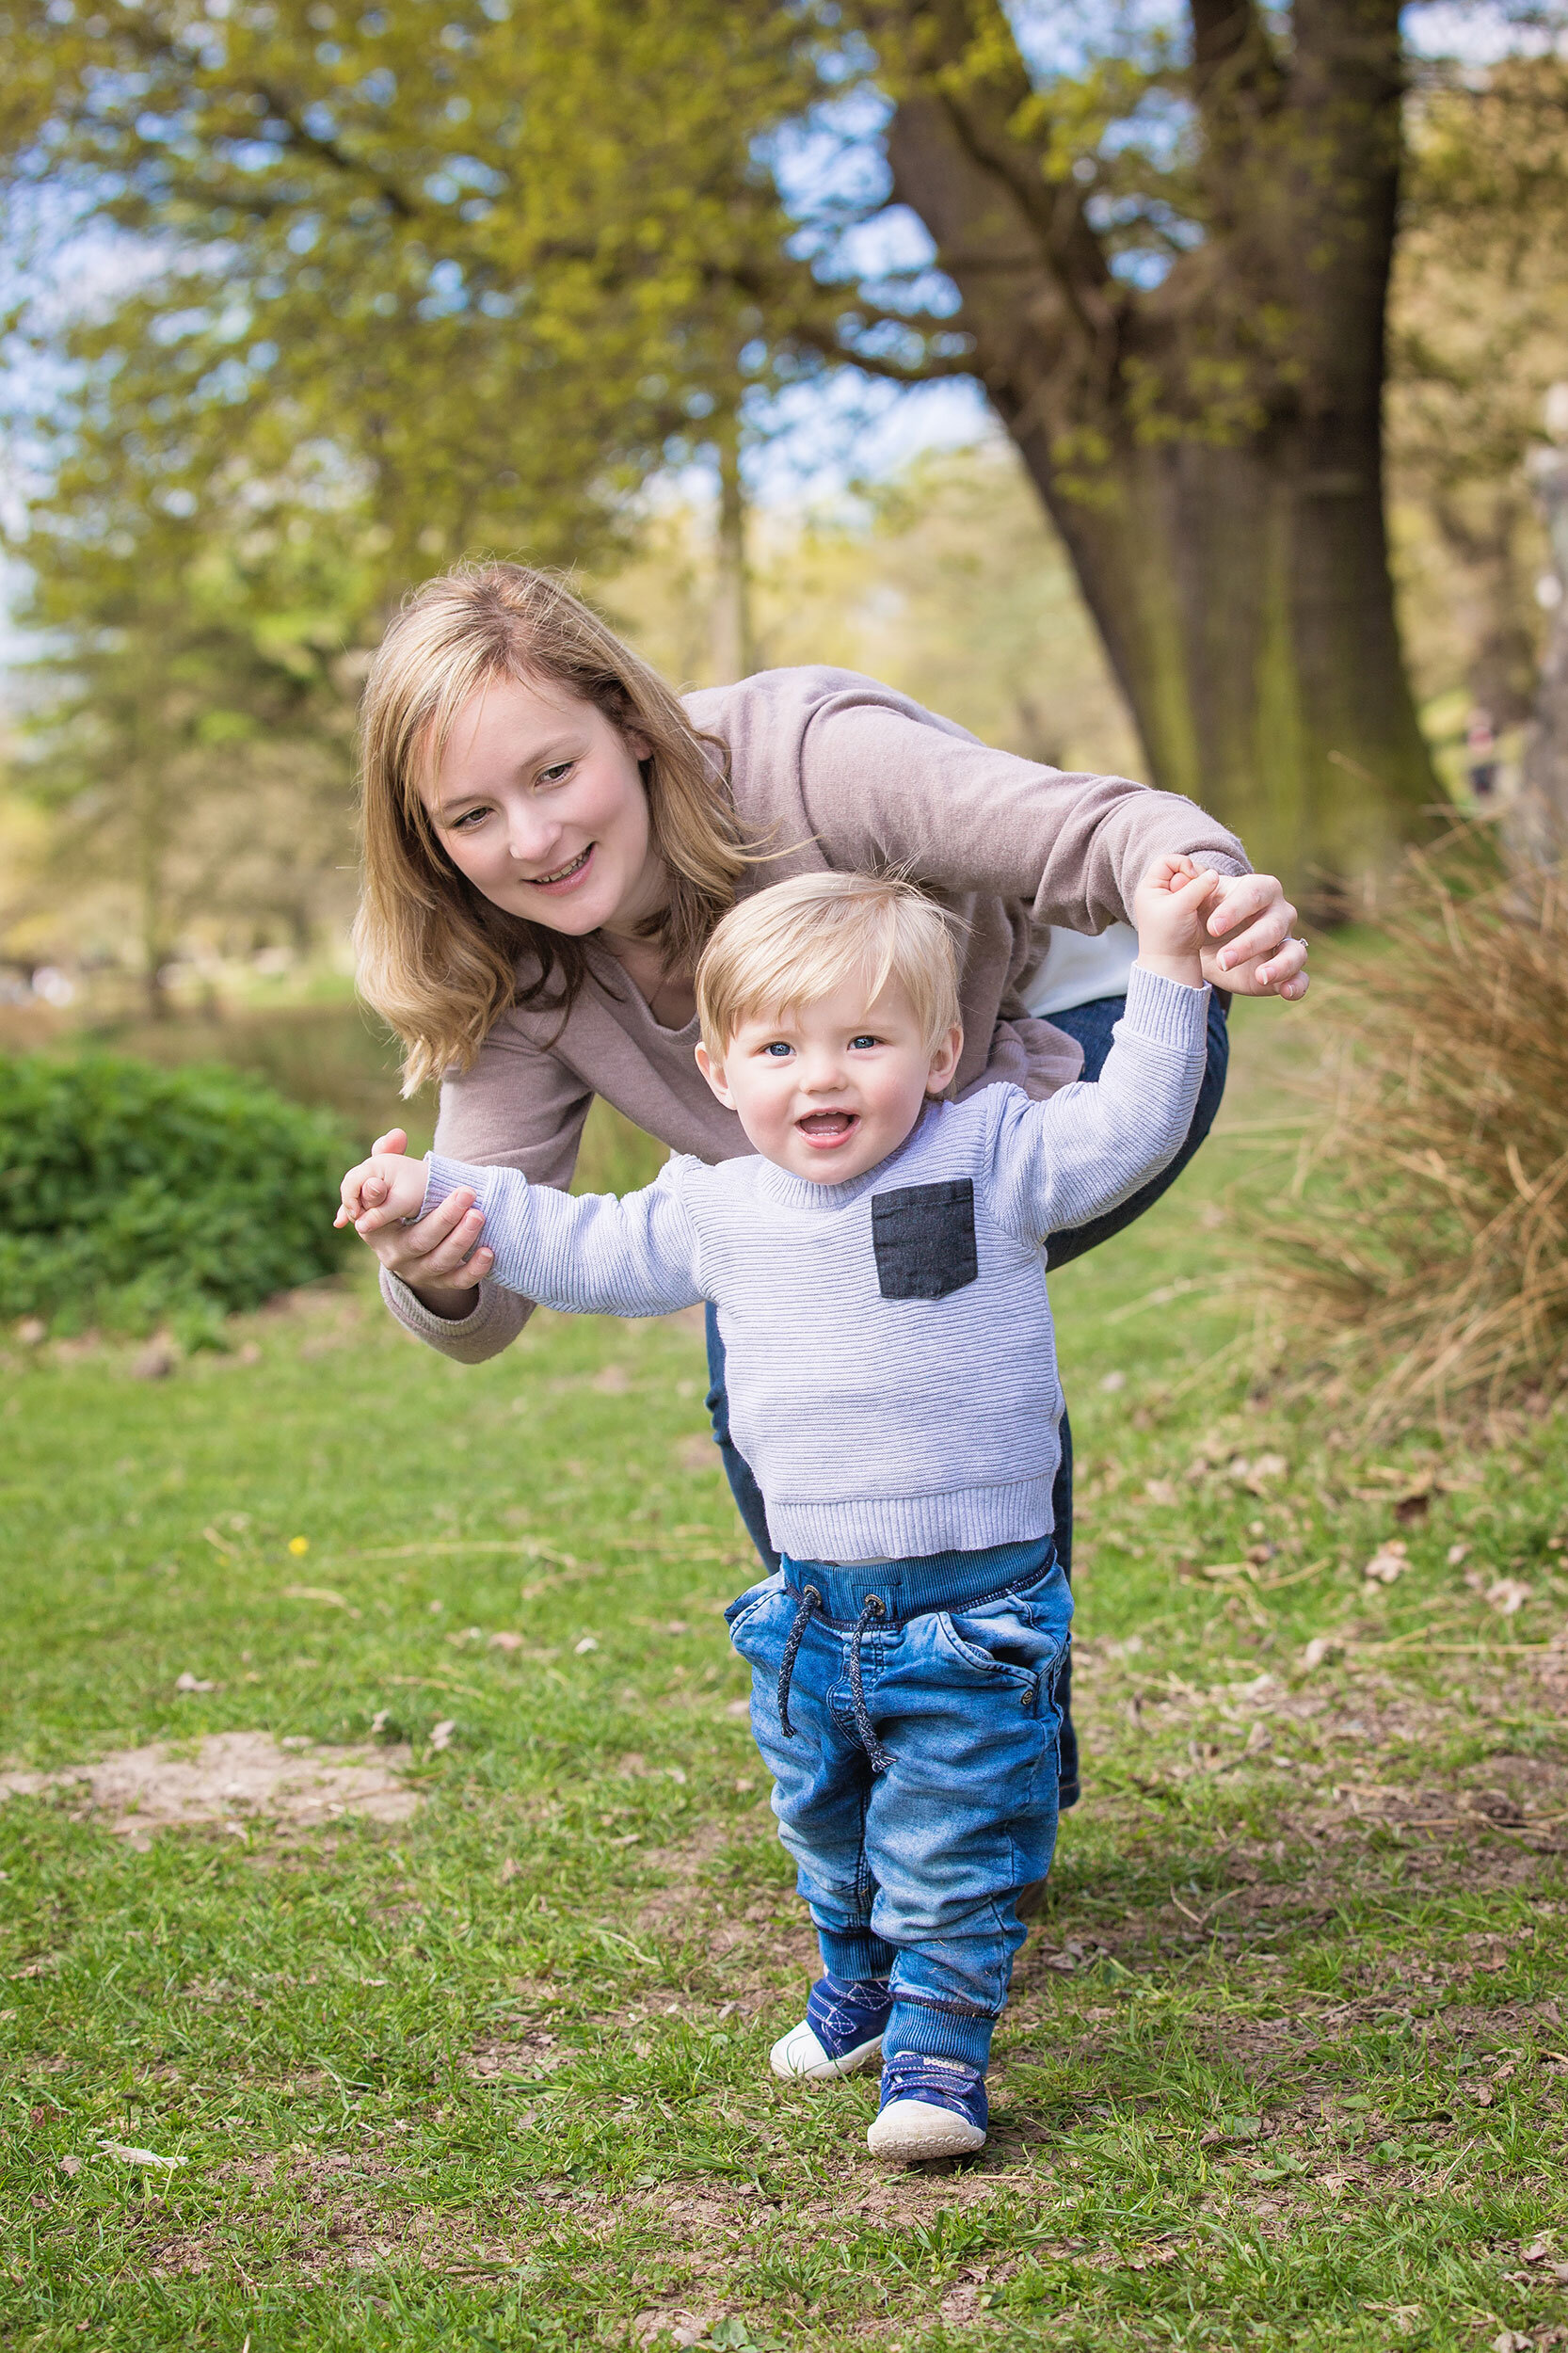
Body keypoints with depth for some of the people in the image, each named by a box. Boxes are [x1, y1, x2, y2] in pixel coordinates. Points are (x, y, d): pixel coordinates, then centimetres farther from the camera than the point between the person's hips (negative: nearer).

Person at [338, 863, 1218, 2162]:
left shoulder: (991, 1157, -8)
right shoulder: (716, 1207, 3)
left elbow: (1127, 1128, -12)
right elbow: (590, 1250, 16)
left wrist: (1167, 970, -21)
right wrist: (442, 1192, 13)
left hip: (973, 1602, -5)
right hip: (812, 1604, 5)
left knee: (951, 1846, -2)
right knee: (826, 1825, 23)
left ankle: (940, 2050, 11)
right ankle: (861, 1977, 46)